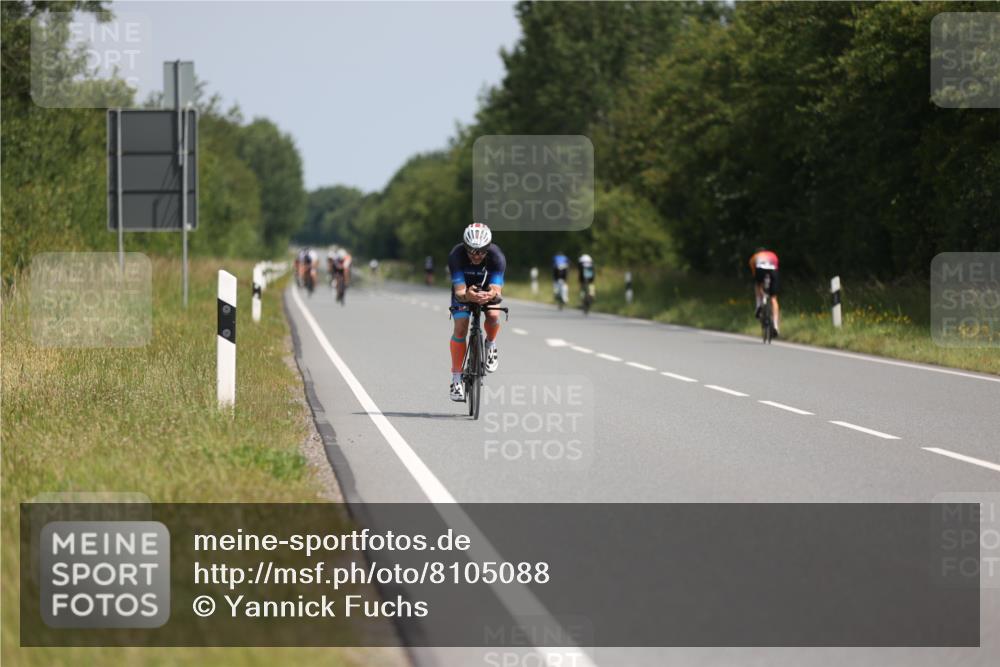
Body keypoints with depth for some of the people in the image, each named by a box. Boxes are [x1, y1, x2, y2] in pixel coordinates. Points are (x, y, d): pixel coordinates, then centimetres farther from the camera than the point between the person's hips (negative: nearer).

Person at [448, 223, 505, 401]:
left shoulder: (496, 256, -33)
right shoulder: (456, 255, -34)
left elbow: (496, 289, -41)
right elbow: (459, 290, -40)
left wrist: (490, 295, -65)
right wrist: (466, 296, -63)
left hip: (487, 288, 0)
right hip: (464, 290, 0)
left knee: (493, 316, -30)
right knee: (460, 328, -18)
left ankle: (491, 345, 3)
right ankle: (456, 379, -10)